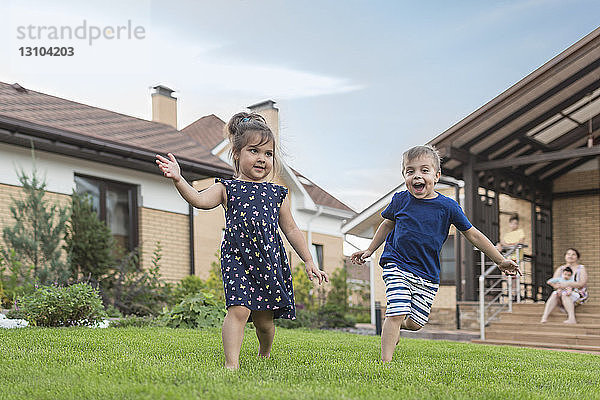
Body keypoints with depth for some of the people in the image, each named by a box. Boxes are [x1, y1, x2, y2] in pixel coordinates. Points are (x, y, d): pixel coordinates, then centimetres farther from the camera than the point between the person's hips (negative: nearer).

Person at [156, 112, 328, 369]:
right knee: (239, 310, -19)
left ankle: (264, 355, 40)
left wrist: (308, 261, 14)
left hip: (269, 261, 2)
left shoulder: (277, 194, 11)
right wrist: (178, 180, -30)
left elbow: (291, 230, 16)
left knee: (264, 319, 11)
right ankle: (232, 364, -13)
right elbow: (200, 200, -14)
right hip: (238, 260, -2)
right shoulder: (227, 189, 4)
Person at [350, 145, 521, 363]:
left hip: (427, 275, 1)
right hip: (397, 265, -1)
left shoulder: (447, 206, -6)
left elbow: (473, 234, 1)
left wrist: (500, 261, 2)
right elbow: (387, 225, 17)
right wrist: (369, 250, 18)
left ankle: (393, 328, 36)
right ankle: (386, 361, -7)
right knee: (397, 314, -16)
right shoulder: (400, 200, -2)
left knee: (415, 323, 2)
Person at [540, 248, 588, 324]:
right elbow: (554, 284, 6)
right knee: (554, 294, -30)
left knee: (564, 294, -34)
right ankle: (544, 317, -46)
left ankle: (572, 319, -45)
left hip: (577, 295, -3)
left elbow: (582, 284, -10)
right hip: (563, 292, 3)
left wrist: (567, 284, -22)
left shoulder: (581, 268, 6)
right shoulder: (560, 269, 16)